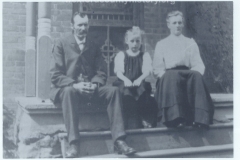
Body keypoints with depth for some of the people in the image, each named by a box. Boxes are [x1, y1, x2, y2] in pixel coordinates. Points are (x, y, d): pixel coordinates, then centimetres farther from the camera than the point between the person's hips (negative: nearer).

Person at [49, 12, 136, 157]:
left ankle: (119, 140, -26)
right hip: (68, 87, -3)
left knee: (114, 91, -22)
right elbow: (56, 76, -5)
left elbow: (100, 73, 10)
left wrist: (94, 84, -13)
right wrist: (75, 85, -21)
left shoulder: (93, 47, 14)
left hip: (90, 88, 4)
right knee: (69, 92, -38)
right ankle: (74, 144, -39)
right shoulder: (61, 45, 3)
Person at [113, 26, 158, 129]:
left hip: (138, 82, 1)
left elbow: (147, 71, 0)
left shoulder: (145, 55, 15)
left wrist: (140, 79, -23)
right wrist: (125, 79, -22)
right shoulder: (121, 55, 13)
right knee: (126, 92, -34)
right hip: (124, 82, -1)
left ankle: (143, 119, -24)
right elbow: (118, 71, 0)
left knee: (142, 90, -32)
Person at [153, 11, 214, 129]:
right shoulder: (161, 44, 20)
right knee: (172, 76, -37)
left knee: (196, 76, -34)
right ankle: (176, 118, -48)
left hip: (189, 76, 1)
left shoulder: (191, 43, 23)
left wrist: (193, 74, -12)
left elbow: (199, 65, 12)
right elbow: (157, 69, 10)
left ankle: (199, 118, -43)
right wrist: (168, 75, -13)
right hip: (169, 78, -1)